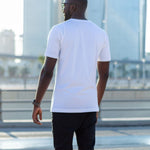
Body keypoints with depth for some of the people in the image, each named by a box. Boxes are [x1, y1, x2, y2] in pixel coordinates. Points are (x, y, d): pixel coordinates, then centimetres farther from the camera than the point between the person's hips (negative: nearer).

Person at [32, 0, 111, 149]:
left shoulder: (58, 31, -6)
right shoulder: (101, 34, 8)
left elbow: (47, 71, -9)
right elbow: (104, 74, 12)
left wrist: (36, 104, -1)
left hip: (63, 106, -4)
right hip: (88, 106, 4)